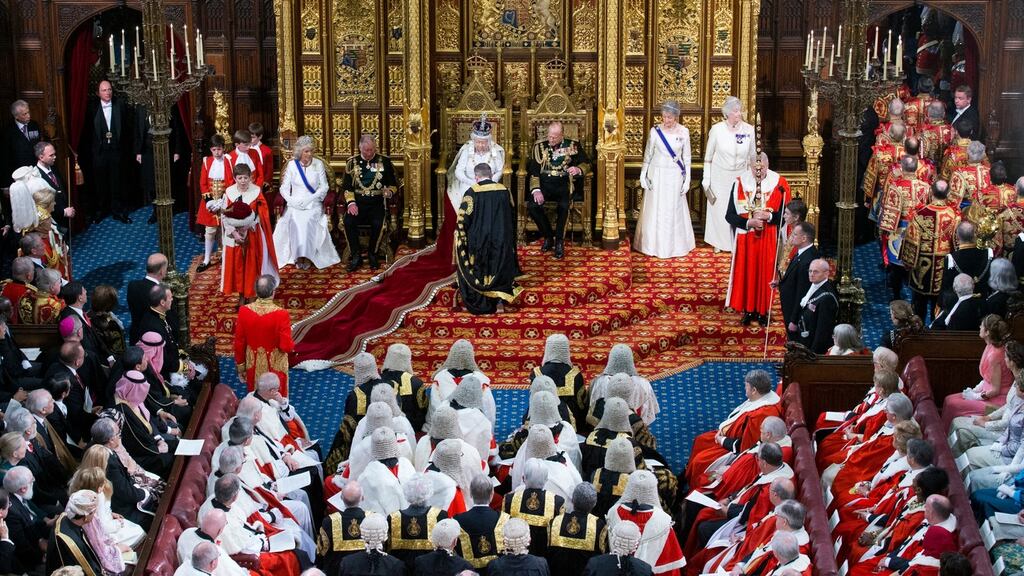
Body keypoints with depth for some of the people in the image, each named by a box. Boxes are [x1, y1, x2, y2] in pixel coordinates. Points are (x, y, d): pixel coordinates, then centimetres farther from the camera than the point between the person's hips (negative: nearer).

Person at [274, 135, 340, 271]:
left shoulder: (318, 164, 4)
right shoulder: (292, 165, 6)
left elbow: (324, 187, 2)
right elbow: (284, 188, 5)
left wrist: (309, 200, -11)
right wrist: (292, 201, -13)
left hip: (313, 204, -1)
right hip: (295, 204, 1)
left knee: (308, 220, -32)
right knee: (295, 220, -31)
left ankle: (307, 256, -28)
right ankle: (298, 256, -27)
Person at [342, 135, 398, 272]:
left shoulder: (384, 161, 8)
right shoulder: (352, 162, 10)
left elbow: (394, 184, 12)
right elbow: (346, 186, 7)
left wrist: (389, 191, -11)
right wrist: (351, 203, -9)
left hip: (377, 202, -1)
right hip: (357, 201, 1)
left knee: (377, 223, -31)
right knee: (348, 222, -28)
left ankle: (372, 254, -7)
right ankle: (356, 256, -13)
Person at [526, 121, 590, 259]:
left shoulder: (573, 145, 6)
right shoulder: (540, 146, 7)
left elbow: (586, 163, 11)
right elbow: (533, 170, 3)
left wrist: (579, 169, -14)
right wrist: (536, 190, -13)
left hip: (564, 183, -2)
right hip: (544, 183, 2)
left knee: (563, 206, -34)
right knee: (532, 206, -26)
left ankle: (559, 241, -14)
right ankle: (548, 237, -3)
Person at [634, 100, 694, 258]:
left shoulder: (683, 132, -4)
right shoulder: (655, 131, -6)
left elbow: (686, 157, 2)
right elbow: (648, 155, 2)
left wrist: (687, 180, 0)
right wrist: (643, 175, 0)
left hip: (675, 176, 0)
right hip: (657, 175, 0)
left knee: (674, 210, 7)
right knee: (655, 210, 5)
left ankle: (675, 244, 20)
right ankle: (655, 244, 17)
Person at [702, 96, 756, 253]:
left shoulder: (749, 130, -9)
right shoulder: (716, 129, -12)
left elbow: (752, 157, 2)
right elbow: (708, 156, -2)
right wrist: (706, 178, 0)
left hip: (740, 175, 0)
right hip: (719, 175, 0)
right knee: (718, 209, 10)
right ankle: (718, 242, 27)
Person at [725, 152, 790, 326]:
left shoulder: (779, 183, -9)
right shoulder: (740, 183, -6)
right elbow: (730, 215, -4)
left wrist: (769, 216, -21)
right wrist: (749, 222, -19)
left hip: (769, 239, -1)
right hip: (746, 237, 1)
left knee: (766, 274, 6)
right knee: (747, 274, 7)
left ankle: (763, 311, 18)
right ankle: (749, 310, 19)